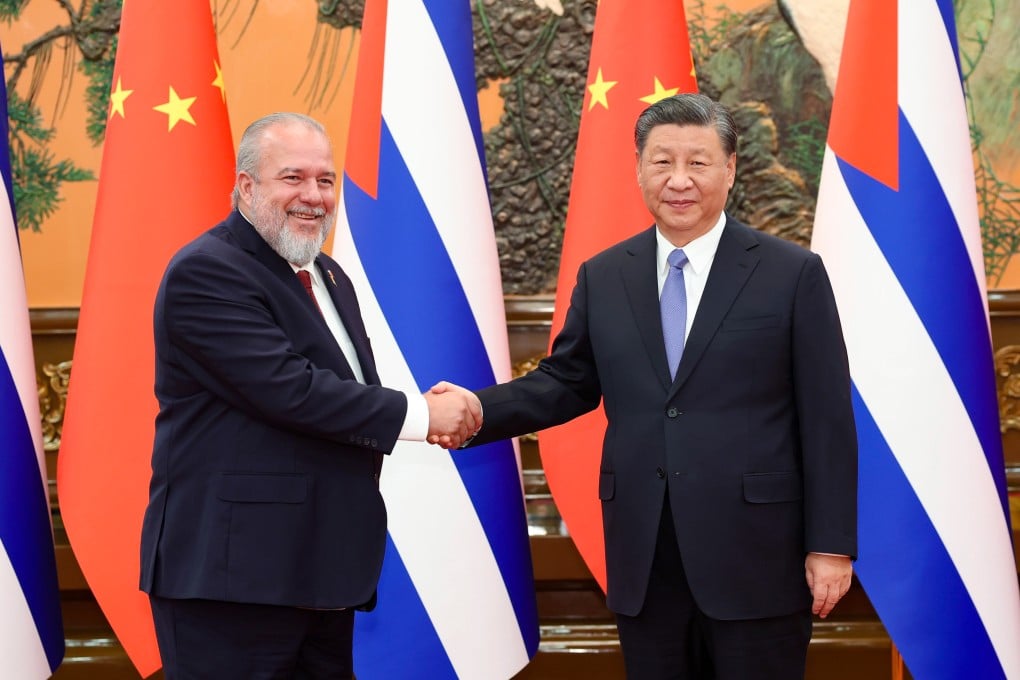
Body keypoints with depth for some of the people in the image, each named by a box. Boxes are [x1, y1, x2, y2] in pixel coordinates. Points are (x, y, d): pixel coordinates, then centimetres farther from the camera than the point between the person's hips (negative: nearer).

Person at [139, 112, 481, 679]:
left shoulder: (329, 277, 17)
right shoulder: (206, 272, -13)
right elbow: (289, 389, -21)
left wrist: (431, 415, -2)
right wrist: (419, 414, -15)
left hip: (324, 566, 9)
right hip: (232, 571, -9)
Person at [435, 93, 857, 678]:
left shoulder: (793, 274, -2)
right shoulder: (602, 277, 8)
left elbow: (827, 419, -4)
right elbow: (568, 383, 13)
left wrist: (831, 545, -7)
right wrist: (480, 409, -6)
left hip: (756, 558, -3)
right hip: (644, 562, 3)